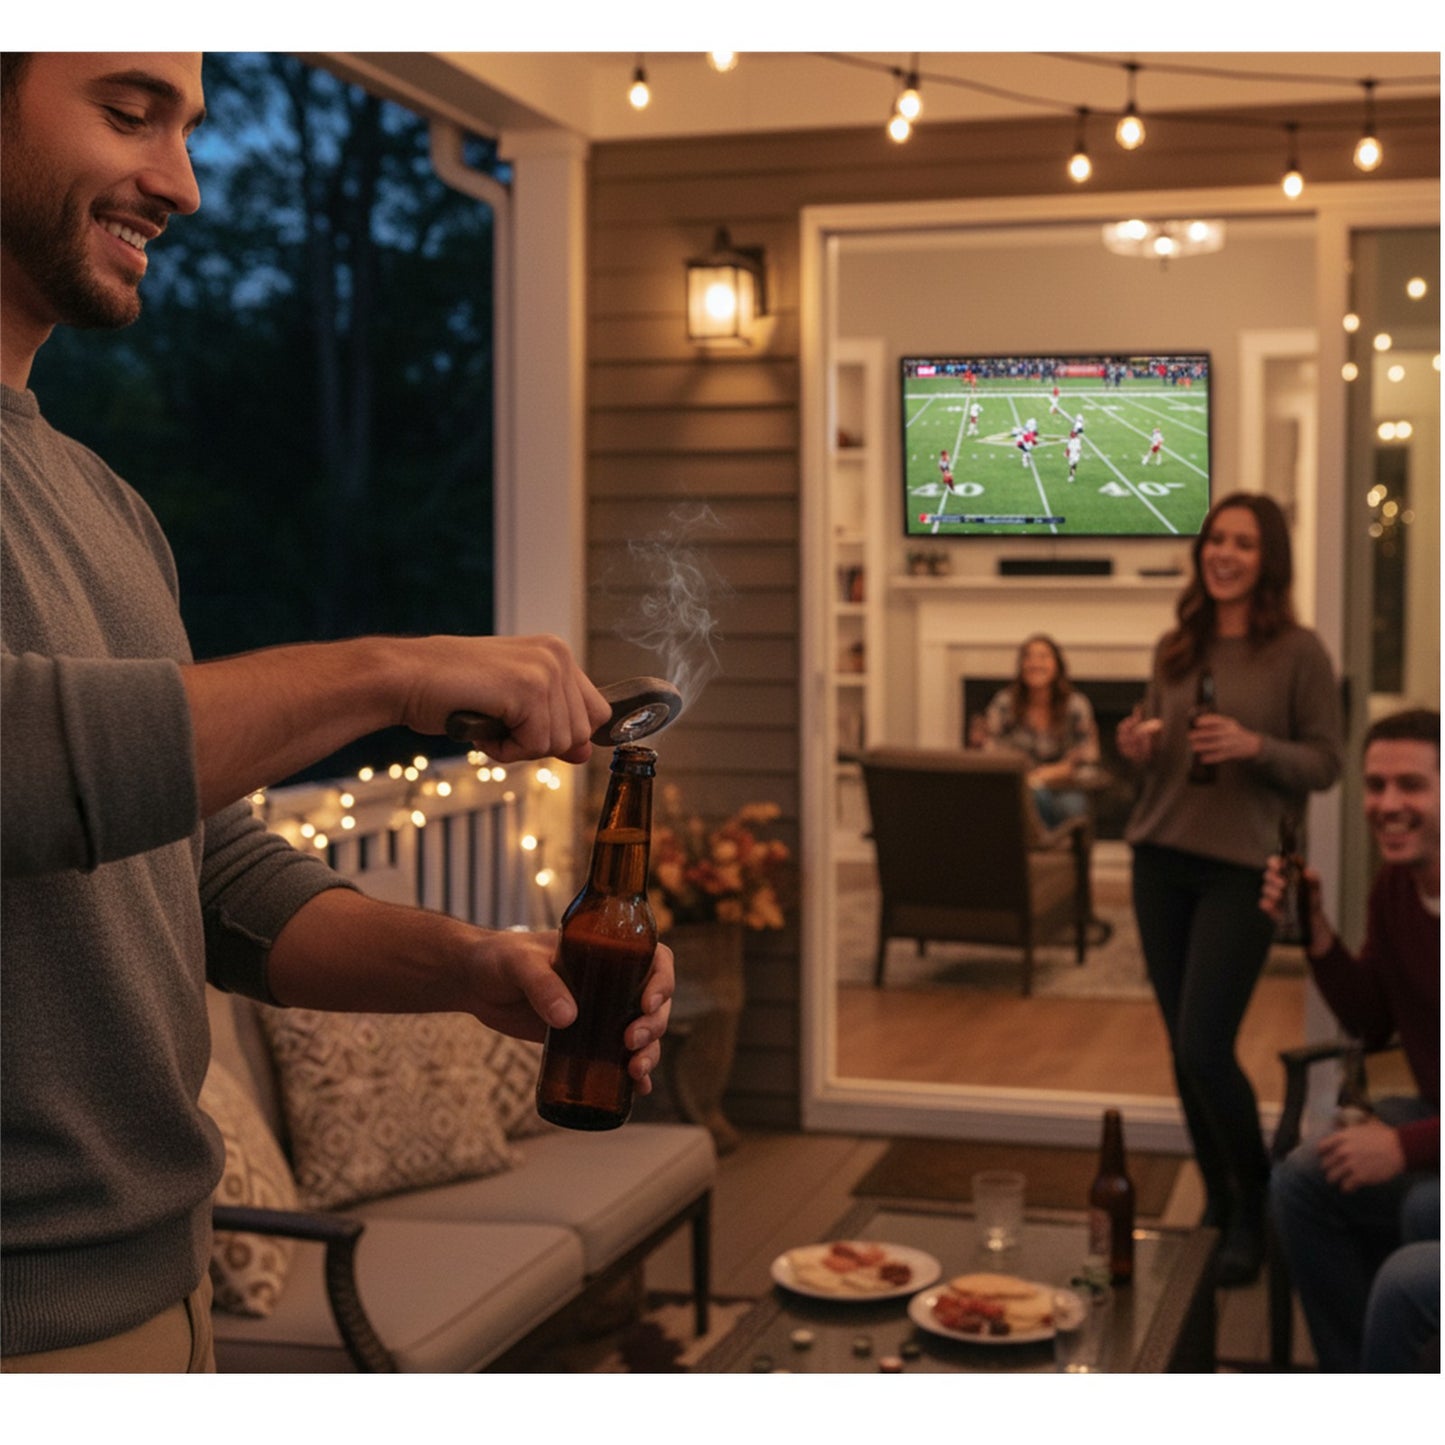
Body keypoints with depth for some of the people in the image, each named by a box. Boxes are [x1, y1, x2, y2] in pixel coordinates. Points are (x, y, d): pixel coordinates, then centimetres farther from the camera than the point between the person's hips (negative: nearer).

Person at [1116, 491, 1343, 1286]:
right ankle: (1218, 1202, 25)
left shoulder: (1298, 652, -4)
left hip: (1240, 866, -5)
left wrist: (1255, 747, -19)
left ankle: (1255, 1211, 10)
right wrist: (1137, 750, -5)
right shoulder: (1174, 649, 9)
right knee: (1184, 1050, 9)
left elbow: (1325, 764, -3)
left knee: (1205, 1047, -10)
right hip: (1160, 861, 5)